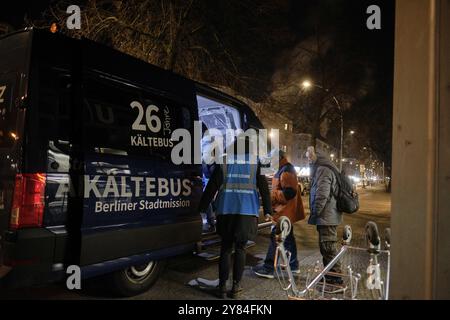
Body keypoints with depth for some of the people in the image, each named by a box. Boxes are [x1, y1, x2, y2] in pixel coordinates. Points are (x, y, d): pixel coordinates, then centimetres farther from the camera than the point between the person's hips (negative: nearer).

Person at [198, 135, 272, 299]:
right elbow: (264, 188, 2)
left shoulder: (224, 161, 6)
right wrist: (268, 211, 4)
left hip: (226, 210, 1)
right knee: (240, 248, 10)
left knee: (225, 248, 10)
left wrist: (202, 207, 7)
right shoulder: (256, 163, 5)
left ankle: (222, 286, 12)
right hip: (247, 211, 0)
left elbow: (211, 186, 3)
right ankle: (236, 286, 14)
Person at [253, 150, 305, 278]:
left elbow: (289, 192, -26)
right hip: (286, 211, 11)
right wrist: (273, 195, 11)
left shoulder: (286, 171, -18)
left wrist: (271, 196, -20)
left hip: (283, 211, -11)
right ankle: (293, 265, 29)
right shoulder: (286, 169, 16)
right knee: (288, 237, 18)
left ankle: (268, 268, -4)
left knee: (275, 238, -8)